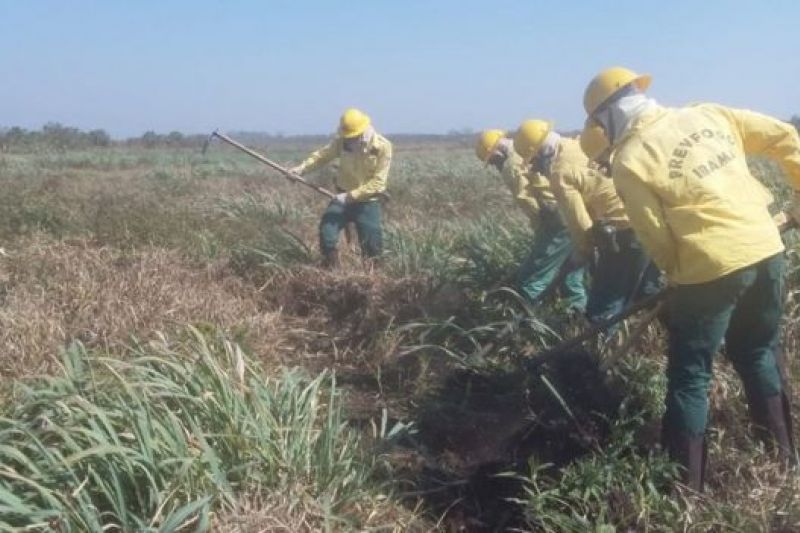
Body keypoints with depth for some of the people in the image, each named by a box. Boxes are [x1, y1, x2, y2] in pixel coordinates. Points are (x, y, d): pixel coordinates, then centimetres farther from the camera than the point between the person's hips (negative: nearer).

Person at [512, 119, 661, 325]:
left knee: (601, 312, 1)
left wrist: (584, 254, 8)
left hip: (626, 233, -9)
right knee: (645, 293, 27)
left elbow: (580, 223, -9)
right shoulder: (577, 143, 12)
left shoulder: (561, 173, -12)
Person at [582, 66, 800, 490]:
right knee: (758, 355, 25)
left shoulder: (629, 160, -6)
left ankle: (687, 485, 15)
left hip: (711, 268, -6)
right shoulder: (707, 114, 10)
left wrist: (678, 271, 12)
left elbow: (657, 238, -5)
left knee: (690, 376, 8)